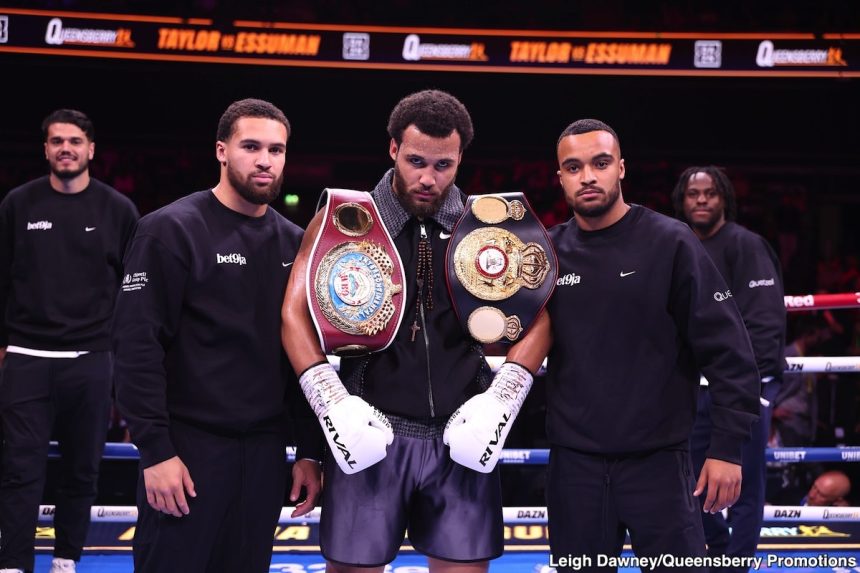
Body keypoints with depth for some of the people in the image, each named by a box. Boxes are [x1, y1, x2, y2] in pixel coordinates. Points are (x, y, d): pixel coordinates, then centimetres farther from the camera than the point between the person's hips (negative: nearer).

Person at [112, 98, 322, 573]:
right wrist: (155, 450, -16)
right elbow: (137, 346, -12)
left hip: (265, 449, 5)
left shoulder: (294, 243, 10)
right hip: (188, 445, -5)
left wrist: (310, 450, 10)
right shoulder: (171, 230, -7)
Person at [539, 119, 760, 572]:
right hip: (573, 463, 3)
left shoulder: (670, 242, -5)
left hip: (658, 459, -3)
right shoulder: (547, 251, 5)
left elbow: (727, 350, -6)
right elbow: (529, 343, 16)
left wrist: (727, 446, -9)